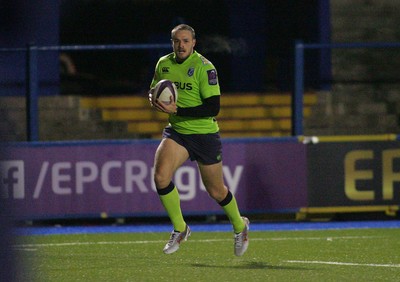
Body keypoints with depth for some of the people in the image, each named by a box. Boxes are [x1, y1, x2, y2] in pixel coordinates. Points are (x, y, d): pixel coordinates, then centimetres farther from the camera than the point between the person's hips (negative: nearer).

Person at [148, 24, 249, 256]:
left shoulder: (204, 67, -16)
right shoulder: (163, 64, 2)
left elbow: (213, 108, -21)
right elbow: (154, 90, 19)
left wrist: (177, 110, -27)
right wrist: (154, 98, -7)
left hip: (205, 134, -4)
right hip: (176, 132, 4)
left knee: (216, 191, 8)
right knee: (161, 176, -22)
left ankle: (240, 226, 38)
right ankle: (180, 229, -4)